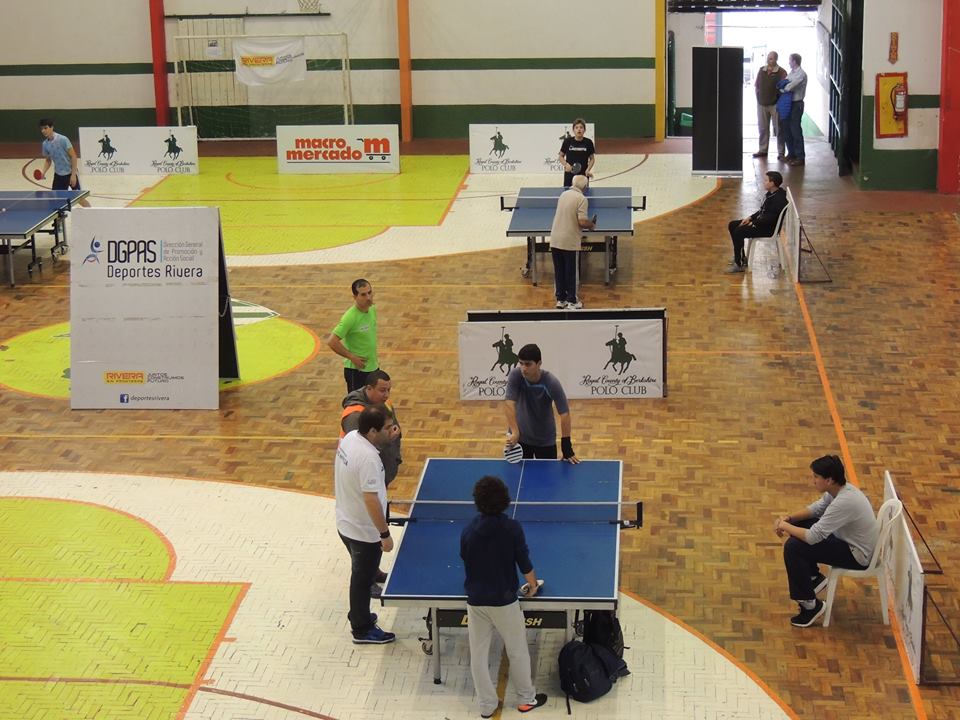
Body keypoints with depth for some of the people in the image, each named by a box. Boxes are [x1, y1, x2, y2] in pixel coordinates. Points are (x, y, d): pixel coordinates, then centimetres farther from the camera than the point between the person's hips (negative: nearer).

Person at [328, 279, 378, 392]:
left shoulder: (372, 309, 1)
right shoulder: (350, 317, -23)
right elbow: (332, 342, -26)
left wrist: (374, 356, 13)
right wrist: (352, 357, -19)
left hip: (373, 367, 8)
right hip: (356, 370, -8)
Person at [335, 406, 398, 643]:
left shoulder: (350, 437, -6)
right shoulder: (368, 458, -33)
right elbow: (371, 500, -31)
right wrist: (385, 534, -25)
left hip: (346, 524, 9)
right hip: (364, 532, -9)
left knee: (360, 575, 28)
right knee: (363, 579, 10)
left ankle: (358, 615, 46)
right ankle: (362, 630, 27)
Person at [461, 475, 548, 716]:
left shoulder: (468, 531, -7)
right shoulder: (512, 528, -15)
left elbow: (466, 561, 5)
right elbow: (525, 563, -10)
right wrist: (533, 584, 10)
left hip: (476, 600, 2)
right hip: (504, 601, -2)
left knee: (478, 655, 13)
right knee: (517, 652, 16)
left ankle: (487, 705, 21)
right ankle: (527, 699, 30)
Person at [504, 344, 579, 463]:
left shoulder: (552, 383, -23)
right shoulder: (515, 376, -19)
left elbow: (564, 413, -21)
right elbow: (509, 404, -28)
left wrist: (567, 448, -25)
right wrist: (514, 432, -42)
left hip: (546, 440, -1)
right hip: (520, 437, 1)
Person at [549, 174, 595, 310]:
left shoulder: (564, 194, 8)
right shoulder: (581, 199, -13)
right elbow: (582, 221, -21)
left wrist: (587, 223, 24)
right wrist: (591, 225, 1)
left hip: (555, 240, 6)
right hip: (570, 242, -6)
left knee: (559, 272, 14)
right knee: (571, 273, 7)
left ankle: (560, 299, 22)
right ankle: (571, 302, 14)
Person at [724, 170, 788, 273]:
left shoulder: (779, 199, -24)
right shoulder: (770, 194, 8)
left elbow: (770, 218, -27)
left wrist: (754, 223, -19)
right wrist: (750, 218, 5)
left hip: (769, 228, -11)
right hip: (761, 222, 11)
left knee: (738, 232, -23)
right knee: (732, 225, 9)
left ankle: (739, 265, -13)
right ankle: (741, 258, 15)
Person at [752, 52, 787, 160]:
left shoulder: (781, 72, -6)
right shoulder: (761, 70, 9)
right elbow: (755, 85, 17)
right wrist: (758, 94, 5)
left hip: (775, 105, -5)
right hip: (761, 104, 5)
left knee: (778, 129, 0)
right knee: (763, 128, 11)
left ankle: (781, 152, 4)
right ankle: (763, 150, 20)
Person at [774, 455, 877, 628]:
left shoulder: (843, 502, -32)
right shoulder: (839, 489, -4)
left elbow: (813, 537, -31)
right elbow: (816, 508, 14)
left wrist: (785, 527, -15)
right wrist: (788, 518, -1)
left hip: (857, 555, -10)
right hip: (847, 538, 10)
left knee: (793, 548, -19)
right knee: (799, 524, 13)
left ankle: (810, 605, -6)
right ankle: (814, 578, 23)